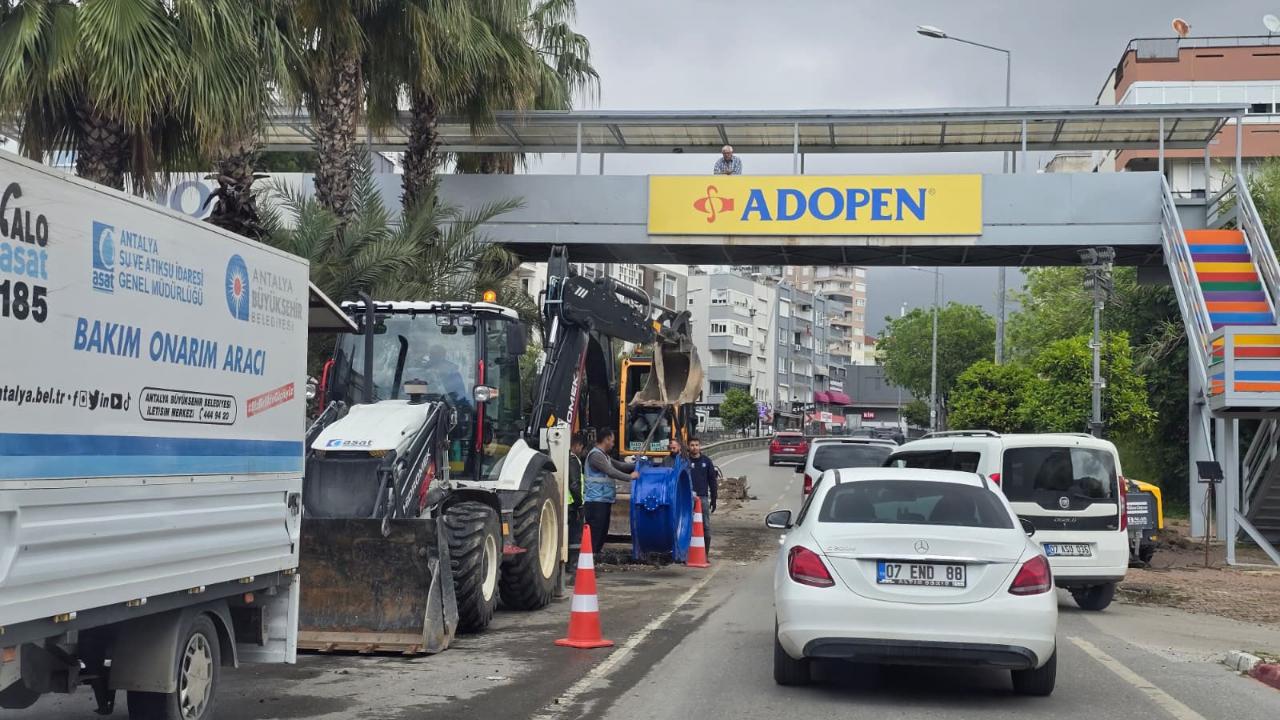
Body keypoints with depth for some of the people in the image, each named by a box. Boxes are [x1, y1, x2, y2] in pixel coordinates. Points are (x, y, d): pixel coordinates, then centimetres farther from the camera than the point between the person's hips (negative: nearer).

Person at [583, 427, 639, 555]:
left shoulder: (604, 456, 21)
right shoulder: (595, 455, -12)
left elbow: (620, 466, 23)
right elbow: (611, 472, -18)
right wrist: (630, 477, -13)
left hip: (604, 502, 11)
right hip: (596, 502, -10)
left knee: (602, 534, 13)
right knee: (594, 534, -12)